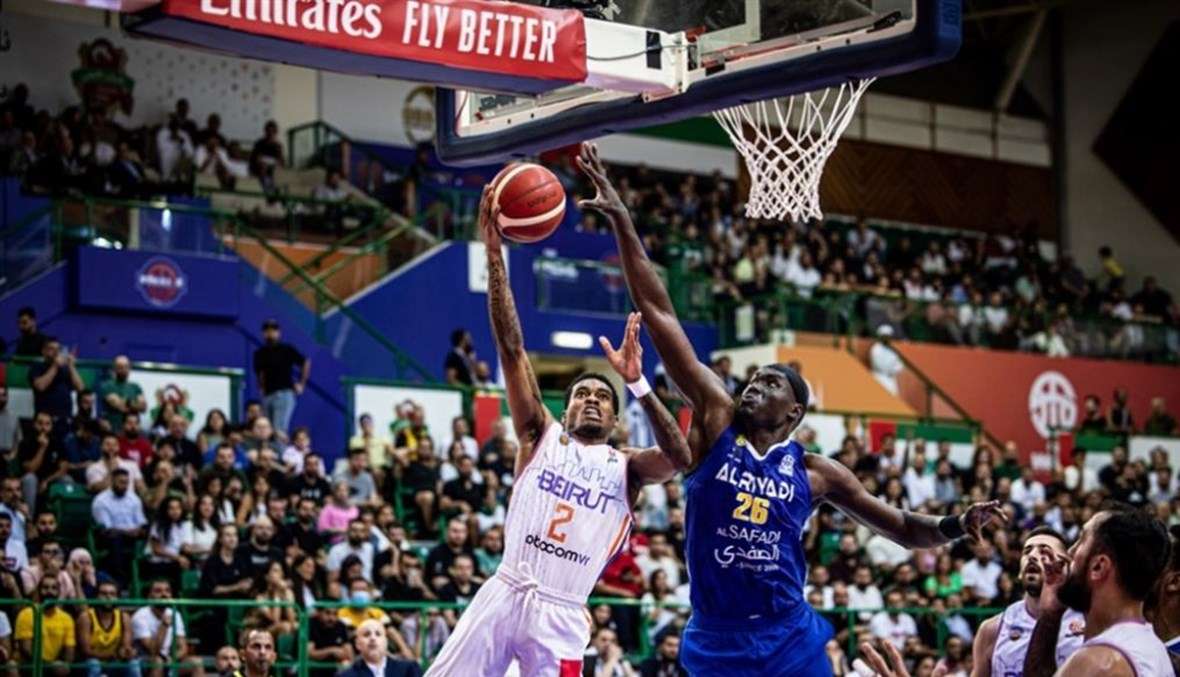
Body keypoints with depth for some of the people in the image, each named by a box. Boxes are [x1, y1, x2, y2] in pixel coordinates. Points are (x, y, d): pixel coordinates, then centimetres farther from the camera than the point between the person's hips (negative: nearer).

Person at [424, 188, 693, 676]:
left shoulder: (626, 467, 10)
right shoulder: (541, 435, 11)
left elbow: (679, 458, -13)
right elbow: (511, 349, 1)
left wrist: (637, 383, -21)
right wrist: (494, 252, -8)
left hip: (560, 613, -1)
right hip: (505, 593, 1)